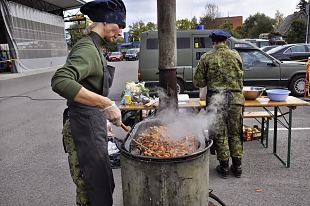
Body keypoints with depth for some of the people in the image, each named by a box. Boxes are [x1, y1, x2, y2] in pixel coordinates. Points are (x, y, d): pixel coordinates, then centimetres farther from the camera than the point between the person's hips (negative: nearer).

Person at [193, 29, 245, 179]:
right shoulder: (236, 55, 4)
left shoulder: (206, 57, -5)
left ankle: (224, 167, 18)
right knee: (235, 133, 14)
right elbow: (240, 76, 15)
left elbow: (198, 82, -3)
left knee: (219, 134, 9)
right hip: (235, 98, 3)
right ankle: (237, 166, 22)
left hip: (216, 99, -2)